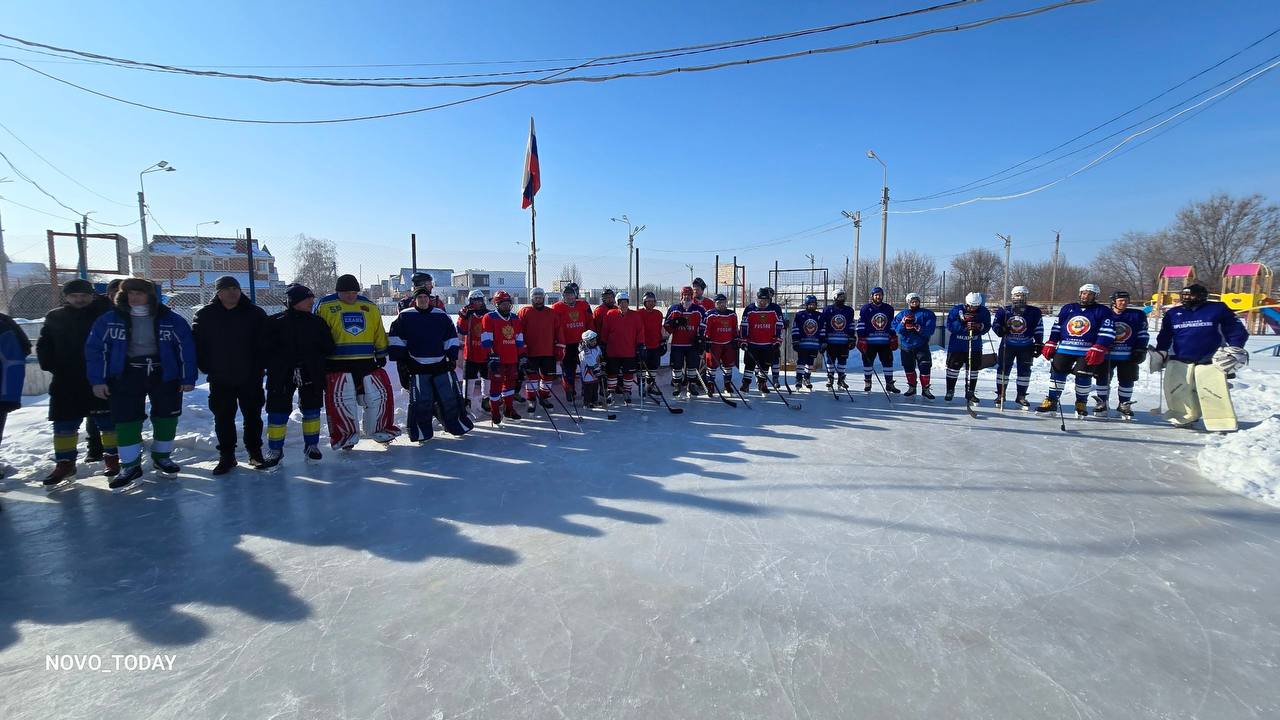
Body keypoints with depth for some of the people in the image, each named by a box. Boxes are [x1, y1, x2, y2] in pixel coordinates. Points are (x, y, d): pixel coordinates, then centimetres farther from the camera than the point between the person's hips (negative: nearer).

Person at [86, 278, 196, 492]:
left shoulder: (171, 320, -4)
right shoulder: (109, 320, -2)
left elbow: (186, 348, -1)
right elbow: (95, 349, 2)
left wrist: (188, 378, -3)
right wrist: (98, 380, -3)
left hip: (164, 375, 0)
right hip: (126, 376, 0)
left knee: (166, 417, 7)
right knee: (126, 420, -1)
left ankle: (161, 457, 27)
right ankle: (130, 466, 10)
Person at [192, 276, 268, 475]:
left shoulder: (255, 314, -2)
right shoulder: (205, 315, 0)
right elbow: (196, 343, 5)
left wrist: (260, 365, -3)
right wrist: (205, 367, -1)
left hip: (250, 378, -1)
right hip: (219, 379, 1)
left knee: (253, 416, 8)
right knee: (223, 419, 7)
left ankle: (255, 452, 21)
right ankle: (226, 456, 18)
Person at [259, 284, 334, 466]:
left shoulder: (317, 322, 6)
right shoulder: (274, 322, -2)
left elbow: (328, 347, 7)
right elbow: (264, 348, -2)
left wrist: (319, 366, -1)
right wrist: (275, 366, -8)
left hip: (311, 374, 2)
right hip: (281, 375, -2)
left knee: (311, 409, 8)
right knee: (278, 411, 0)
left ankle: (311, 445, 23)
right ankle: (275, 450, 14)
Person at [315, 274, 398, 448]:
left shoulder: (369, 306, 9)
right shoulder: (325, 306, -3)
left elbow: (379, 333, 15)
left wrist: (381, 354, 14)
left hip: (367, 363, 3)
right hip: (337, 365, -3)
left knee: (378, 394, 6)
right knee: (341, 400, -2)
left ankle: (380, 430, 23)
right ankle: (346, 435, 14)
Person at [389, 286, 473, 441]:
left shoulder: (441, 315, 6)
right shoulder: (405, 316, 0)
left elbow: (451, 337, 12)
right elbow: (395, 338, 5)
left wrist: (452, 356, 7)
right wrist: (399, 358, 1)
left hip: (441, 365, 2)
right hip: (417, 366, -2)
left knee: (449, 397, 6)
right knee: (420, 401, -2)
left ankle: (457, 425, 19)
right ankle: (421, 432, 10)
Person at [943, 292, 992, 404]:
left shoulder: (984, 312, -3)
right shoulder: (956, 310, -11)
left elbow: (987, 327, -1)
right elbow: (950, 326, -14)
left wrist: (980, 326, -23)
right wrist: (962, 322, -27)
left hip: (975, 346, 2)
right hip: (956, 345, -2)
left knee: (973, 369, 6)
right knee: (953, 367, 6)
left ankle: (970, 393, 18)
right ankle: (950, 390, 20)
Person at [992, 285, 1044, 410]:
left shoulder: (1034, 312, 1)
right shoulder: (1003, 310, -2)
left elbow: (1038, 330, 4)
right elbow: (995, 324, 3)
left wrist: (1039, 344, 0)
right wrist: (1000, 330, -18)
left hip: (1026, 346, 1)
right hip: (1007, 345, -1)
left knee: (1024, 370, 4)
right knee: (1003, 368, 1)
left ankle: (1021, 397, 14)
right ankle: (1000, 395, 11)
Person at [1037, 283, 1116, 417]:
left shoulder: (1103, 312, 5)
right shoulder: (1068, 308, 14)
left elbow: (1107, 332, -4)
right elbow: (1056, 327, 16)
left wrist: (1098, 349, -15)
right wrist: (1050, 345, 7)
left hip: (1088, 352, -2)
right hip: (1064, 349, 2)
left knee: (1083, 376, -3)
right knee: (1057, 372, -4)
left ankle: (1081, 404, 14)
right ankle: (1051, 401, 4)